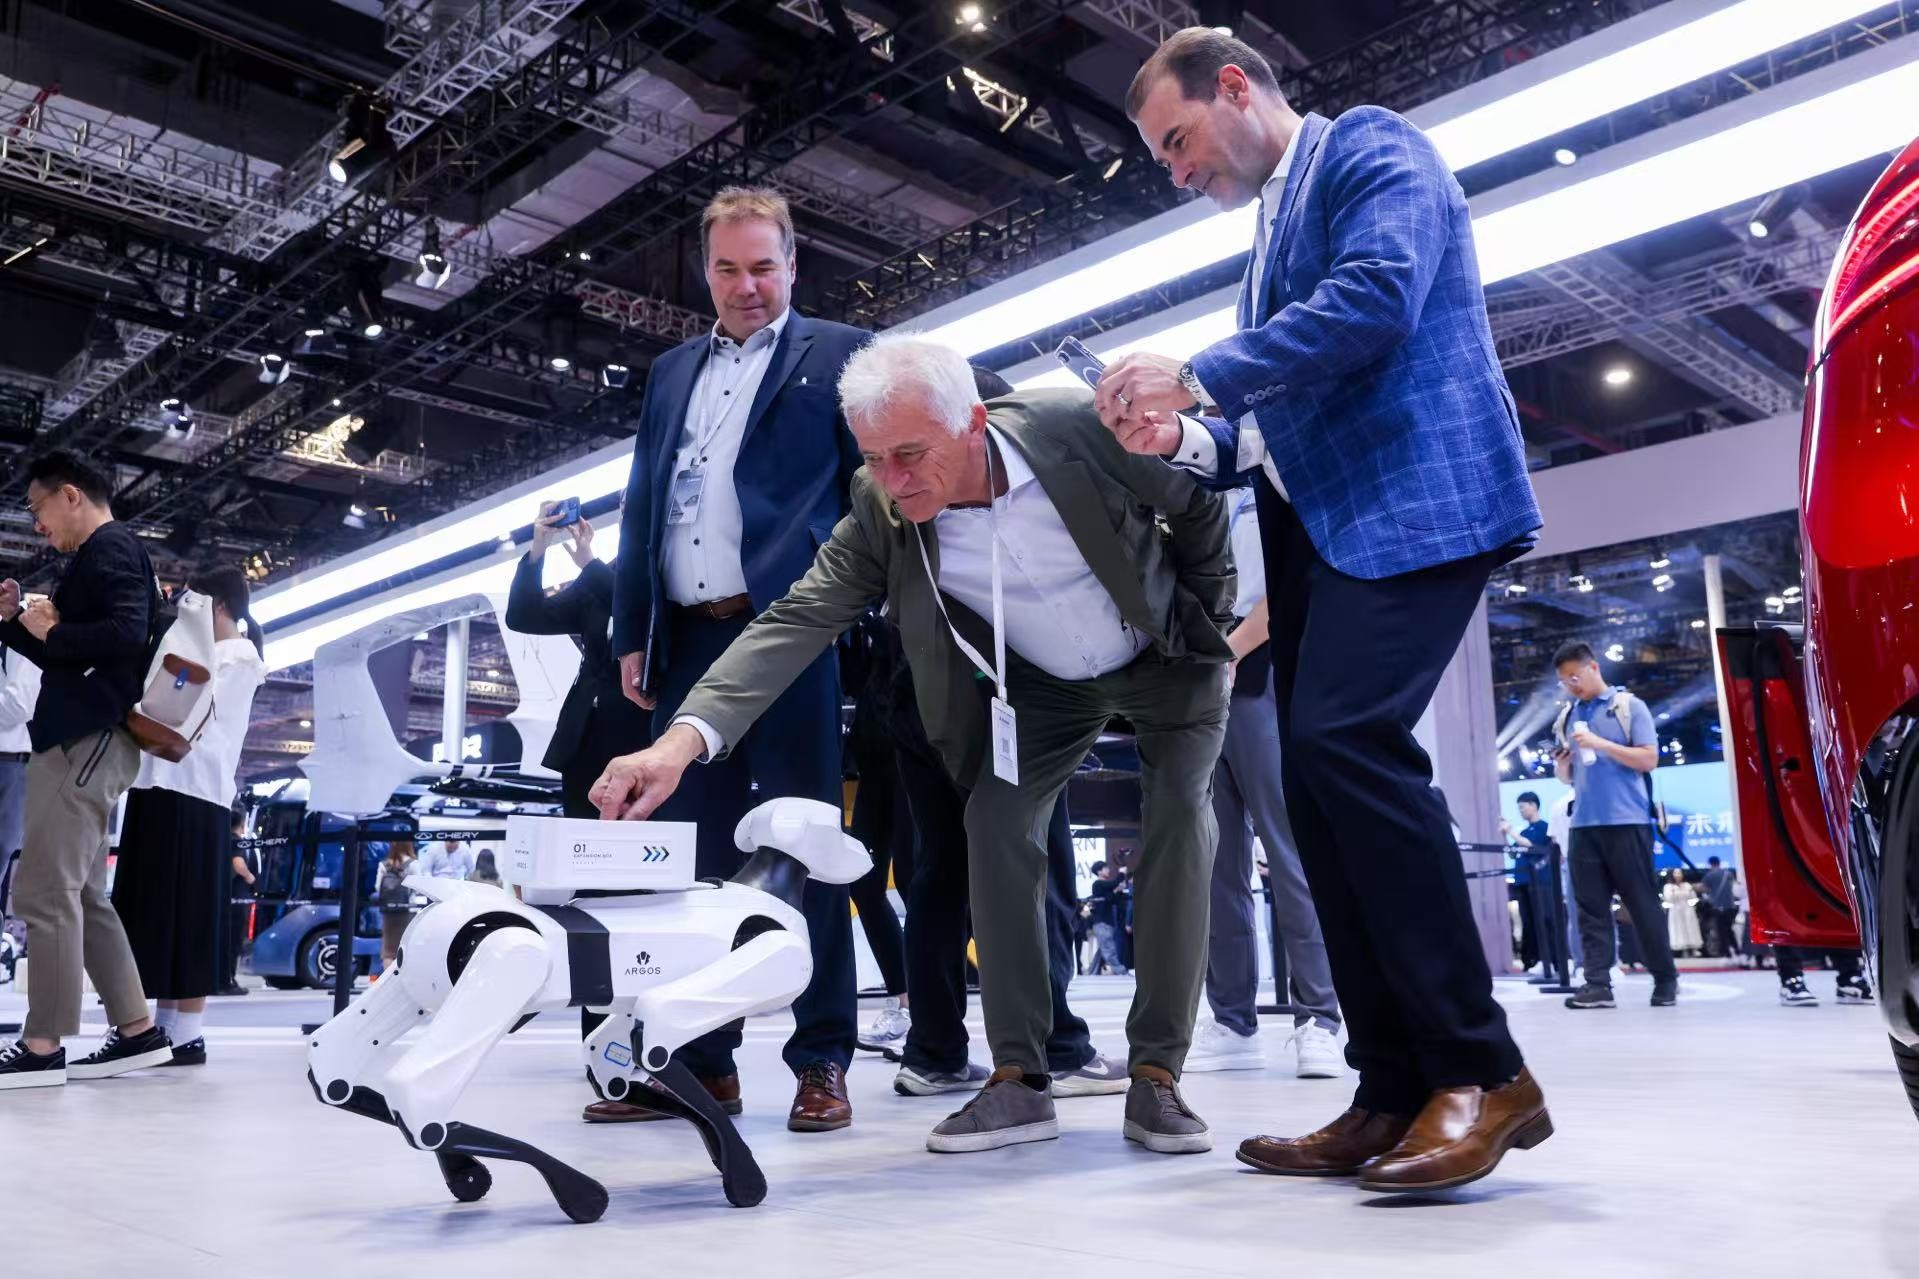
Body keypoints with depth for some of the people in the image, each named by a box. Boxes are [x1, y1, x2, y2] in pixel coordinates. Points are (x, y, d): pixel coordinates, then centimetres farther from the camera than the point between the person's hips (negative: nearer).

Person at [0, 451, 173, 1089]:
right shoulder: (102, 557, 22)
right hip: (83, 740, 10)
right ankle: (137, 1030, 12)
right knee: (81, 894, 11)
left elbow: (125, 633, -25)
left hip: (87, 740, -10)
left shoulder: (109, 547, -8)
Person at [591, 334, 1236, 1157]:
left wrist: (1207, 617, -4)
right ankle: (1019, 1079, -2)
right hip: (1042, 683, 2)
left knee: (1179, 821, -15)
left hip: (1165, 660, -2)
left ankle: (1157, 1074, -6)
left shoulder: (1082, 430, -32)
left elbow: (1201, 502, -14)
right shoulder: (880, 513, -25)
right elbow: (797, 621, -31)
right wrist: (685, 736, -45)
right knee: (996, 828, -10)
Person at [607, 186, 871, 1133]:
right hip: (687, 639, 5)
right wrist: (632, 633, 12)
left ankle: (821, 1061, 6)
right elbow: (640, 509, 19)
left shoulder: (838, 354, 7)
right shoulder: (670, 372, 22)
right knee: (691, 851, 6)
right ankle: (697, 1059, 15)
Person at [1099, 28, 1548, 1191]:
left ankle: (1482, 1072, -14)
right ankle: (1397, 1093, 3)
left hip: (1411, 494, -9)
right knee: (1319, 771, 0)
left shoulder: (1371, 147, 3)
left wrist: (1195, 375, -13)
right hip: (1319, 522, 9)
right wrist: (1187, 440, 8)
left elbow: (1378, 300, -17)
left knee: (1344, 737, -25)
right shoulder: (1273, 236, 28)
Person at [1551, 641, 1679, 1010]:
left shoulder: (1629, 707, 2)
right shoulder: (1566, 717, 15)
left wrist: (1601, 744, -15)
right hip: (1584, 824, 4)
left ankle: (1665, 980, 14)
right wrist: (1562, 763, -3)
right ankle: (1597, 984, -2)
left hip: (1627, 821, -4)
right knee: (1590, 907, -1)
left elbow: (1649, 760, -6)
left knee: (1642, 904, 2)